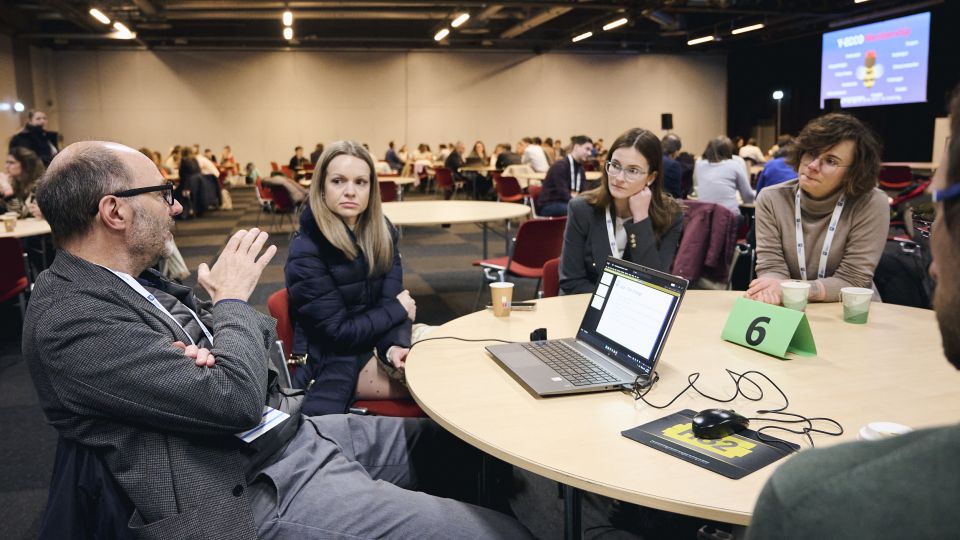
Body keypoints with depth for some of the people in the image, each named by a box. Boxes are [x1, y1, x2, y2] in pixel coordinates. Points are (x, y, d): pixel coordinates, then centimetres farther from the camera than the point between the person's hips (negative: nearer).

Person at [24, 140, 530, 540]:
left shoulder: (131, 280, 9)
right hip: (259, 492, -9)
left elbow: (259, 334, 12)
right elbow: (237, 399, -25)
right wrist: (232, 298, -9)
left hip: (292, 434, 9)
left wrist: (215, 352, -11)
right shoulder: (68, 321, -19)